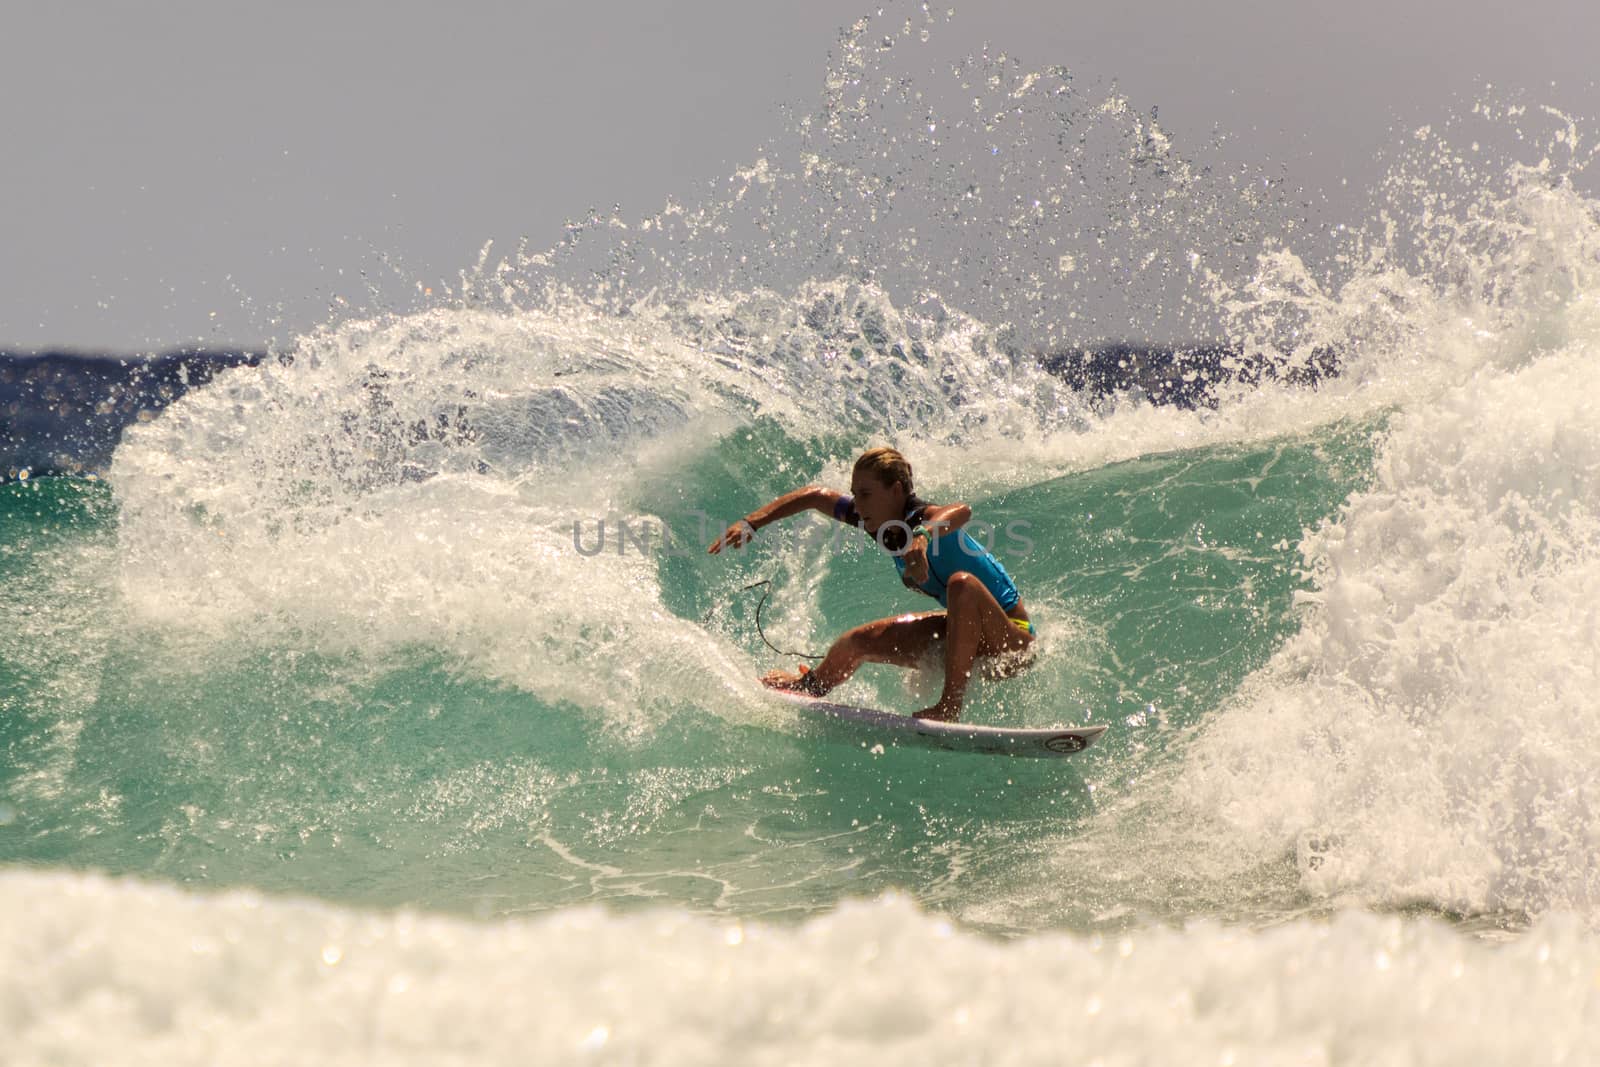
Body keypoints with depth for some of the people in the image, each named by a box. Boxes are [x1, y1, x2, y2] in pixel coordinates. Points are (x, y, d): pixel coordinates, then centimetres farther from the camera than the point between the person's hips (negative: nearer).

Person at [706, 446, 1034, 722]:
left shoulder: (922, 518, -27)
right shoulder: (879, 518, -3)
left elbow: (961, 511, -51)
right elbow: (815, 496, 10)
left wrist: (922, 536, -69)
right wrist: (751, 523, 4)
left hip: (1013, 640, -9)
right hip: (967, 632, 9)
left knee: (961, 584, -37)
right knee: (860, 641, 13)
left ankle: (951, 706, -32)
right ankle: (810, 685, 46)